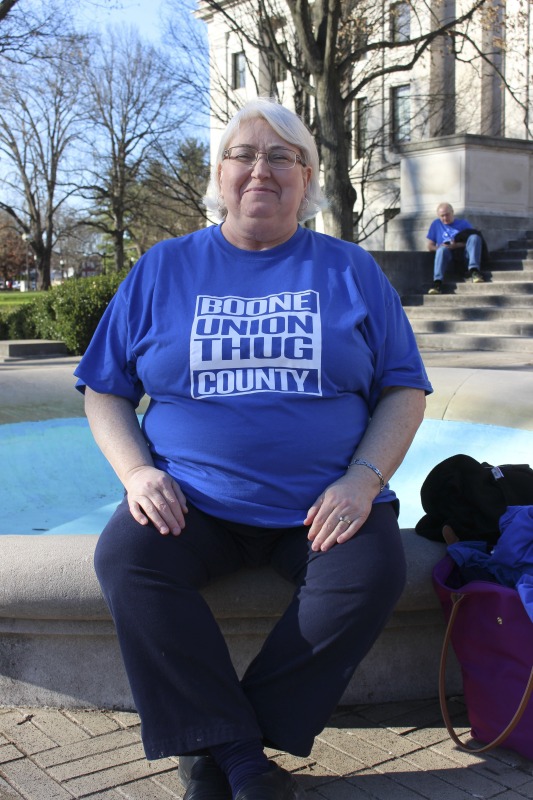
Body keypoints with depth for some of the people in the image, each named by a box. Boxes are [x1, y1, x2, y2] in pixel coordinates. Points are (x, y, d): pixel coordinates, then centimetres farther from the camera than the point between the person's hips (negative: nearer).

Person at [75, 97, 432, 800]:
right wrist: (137, 471, -9)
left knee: (371, 577, -28)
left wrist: (362, 481, -10)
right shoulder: (163, 269, 10)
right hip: (192, 501, 1)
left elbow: (404, 390, 6)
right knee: (126, 561, -27)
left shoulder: (350, 270, 9)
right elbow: (104, 390, 10)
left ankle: (213, 741, -11)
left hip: (322, 507, 0)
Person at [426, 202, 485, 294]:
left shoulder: (463, 223, 22)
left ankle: (474, 270, -42)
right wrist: (438, 247, -7)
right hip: (447, 253, 0)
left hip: (464, 252, 0)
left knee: (475, 237, -28)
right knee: (442, 250, -37)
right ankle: (437, 282, -53)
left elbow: (472, 240, 6)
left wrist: (457, 245, -13)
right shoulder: (436, 224, 24)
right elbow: (430, 246, 18)